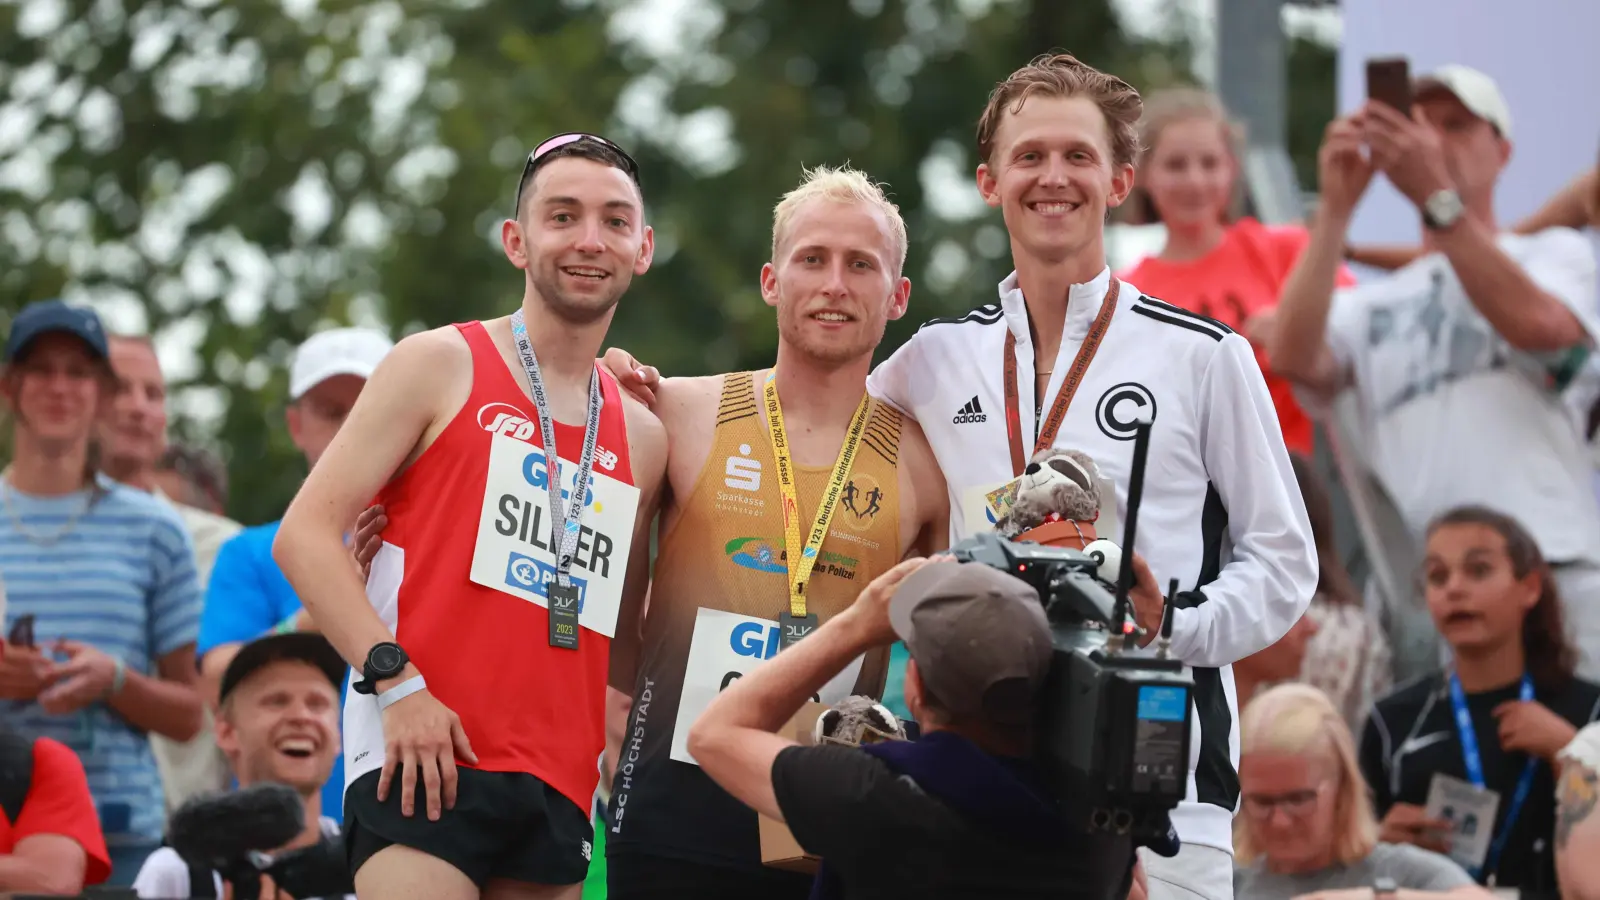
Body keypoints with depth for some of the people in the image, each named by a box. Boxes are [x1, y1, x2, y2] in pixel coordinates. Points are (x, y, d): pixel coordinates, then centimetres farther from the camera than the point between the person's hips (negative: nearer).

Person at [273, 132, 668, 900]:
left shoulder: (641, 437, 20)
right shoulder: (442, 366, 4)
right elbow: (305, 535, -3)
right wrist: (396, 682, -15)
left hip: (559, 783, 6)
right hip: (422, 755, -6)